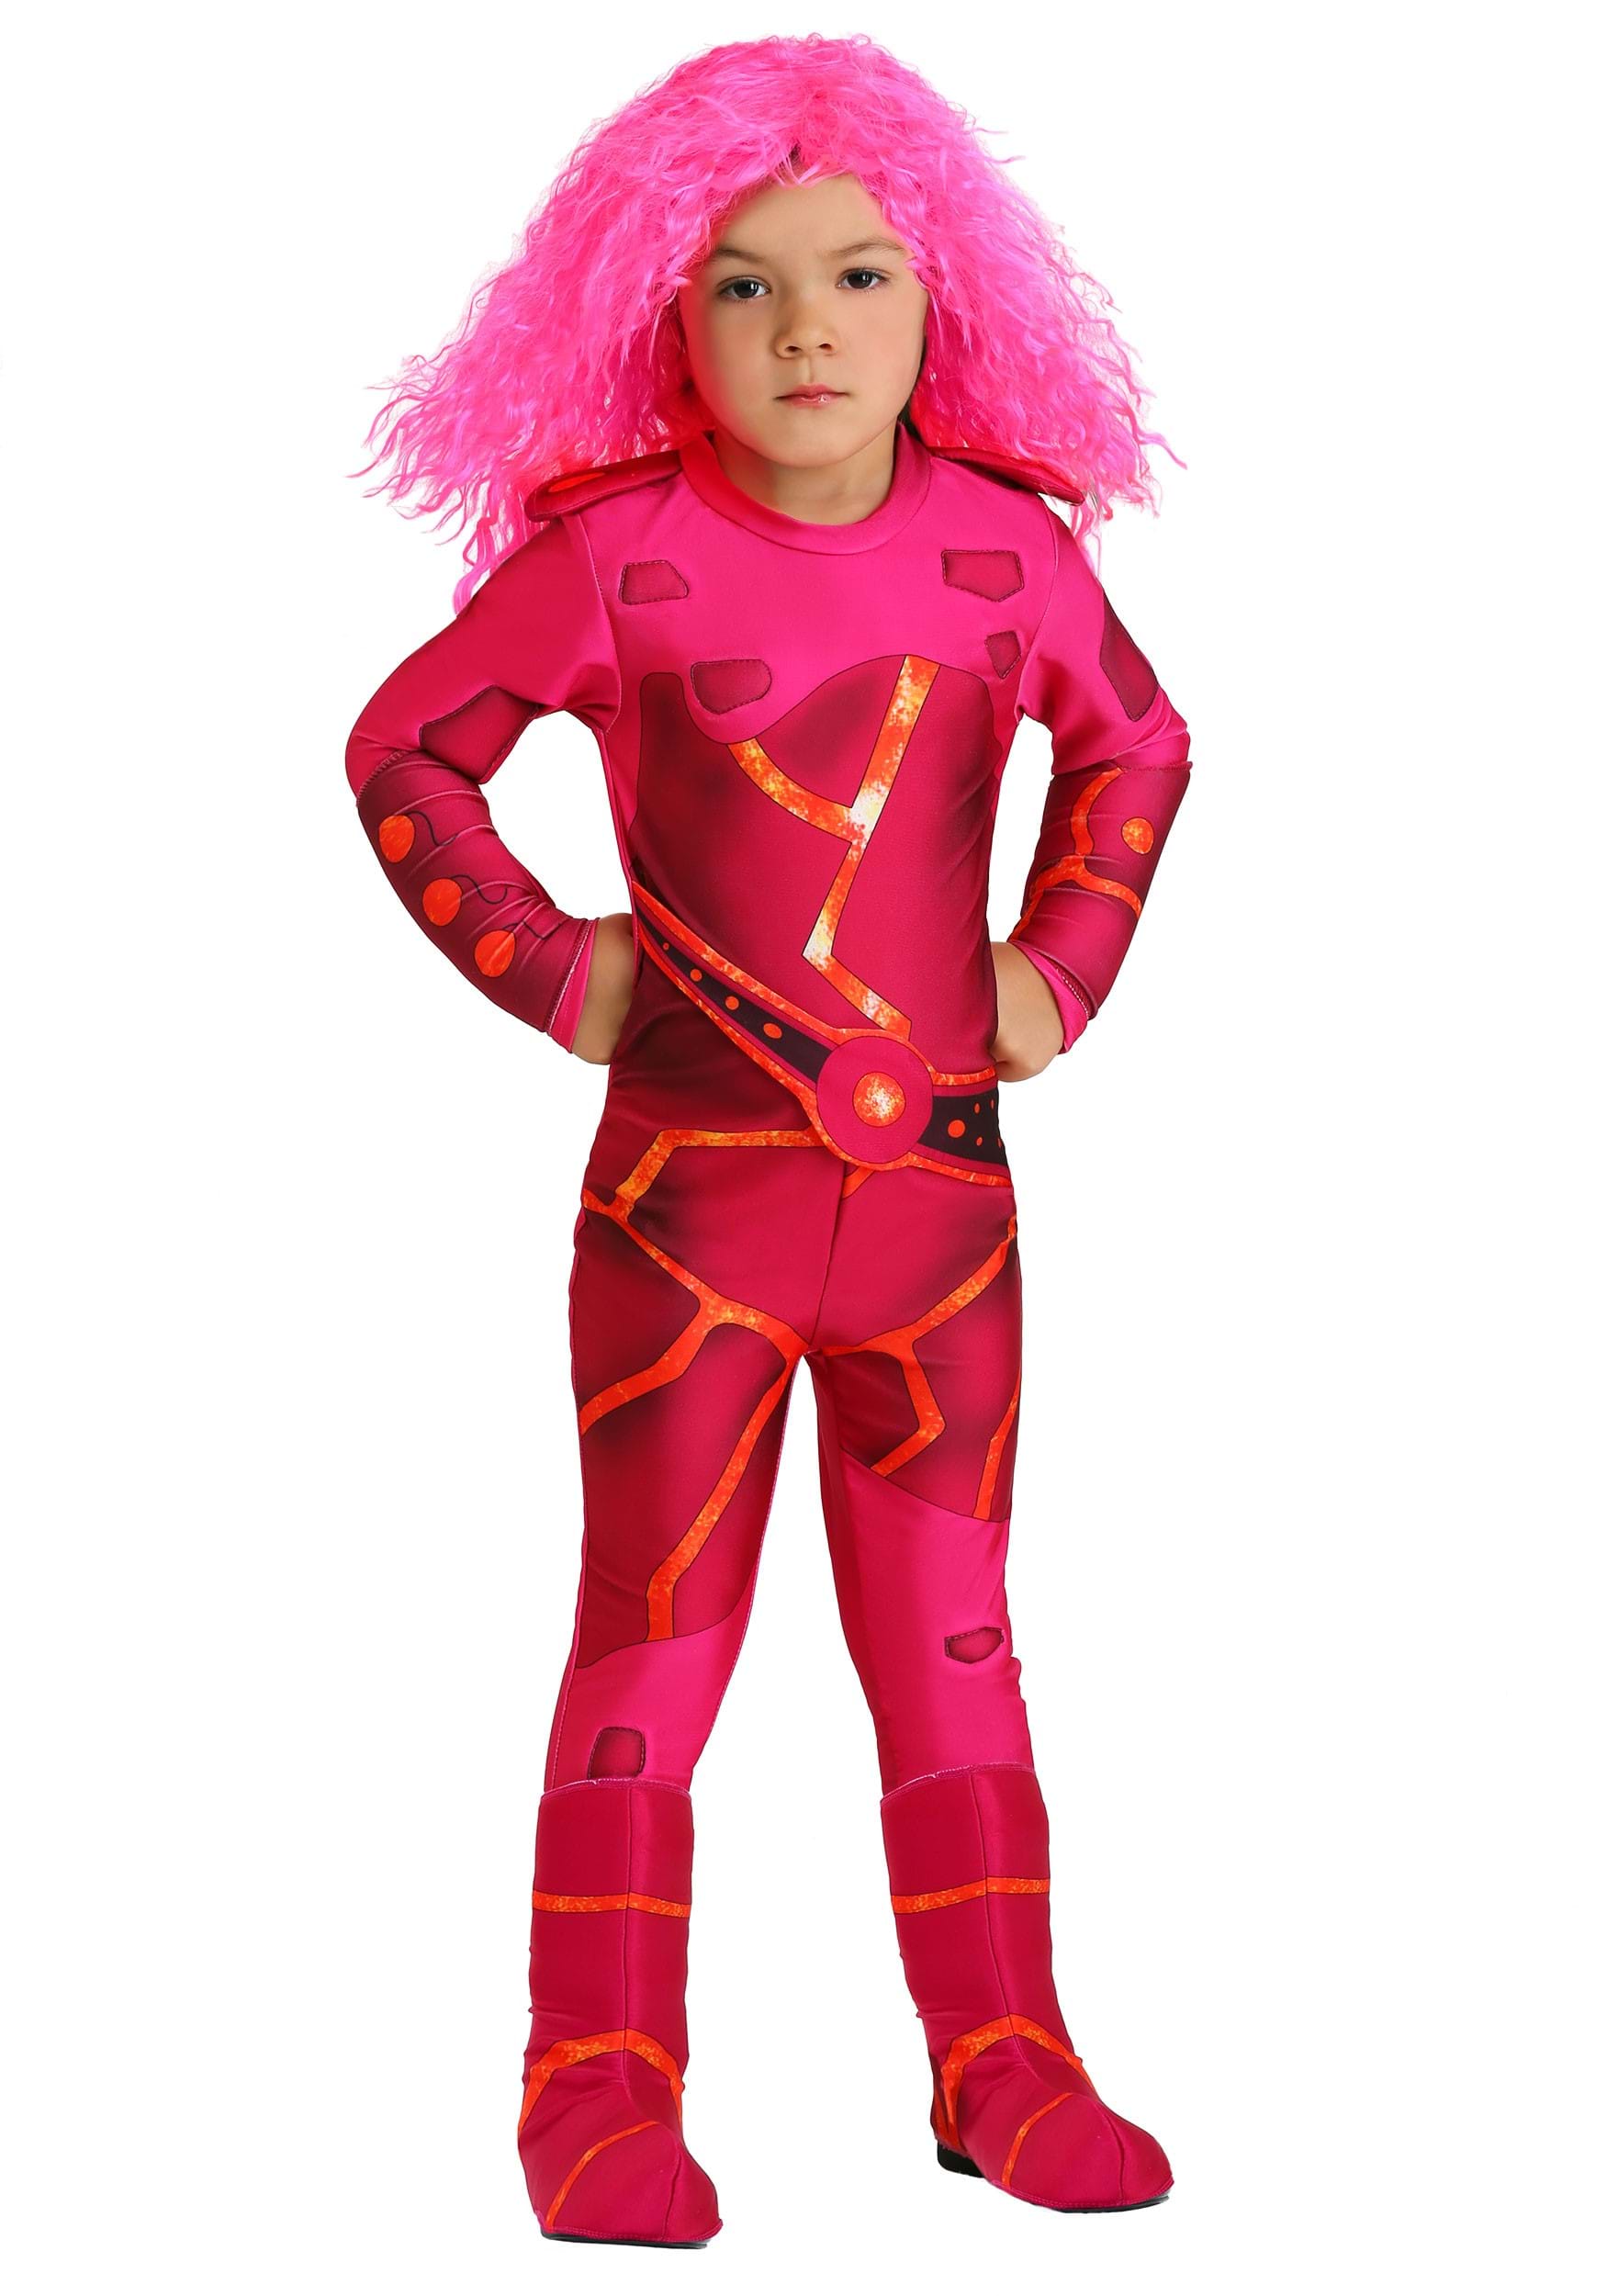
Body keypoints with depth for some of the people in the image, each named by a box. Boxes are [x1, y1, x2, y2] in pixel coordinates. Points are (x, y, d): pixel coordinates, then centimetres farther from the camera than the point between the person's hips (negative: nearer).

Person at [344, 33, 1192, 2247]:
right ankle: (600, 2088, 14)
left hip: (942, 1190, 3)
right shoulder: (618, 558, -9)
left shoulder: (1008, 551, 1)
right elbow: (404, 752, 1)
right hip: (687, 1190, -3)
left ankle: (1002, 2067, 21)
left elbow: (1136, 748, 19)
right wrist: (548, 969, -4)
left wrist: (1063, 964, 9)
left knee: (951, 1642, 11)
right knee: (656, 1639, 5)